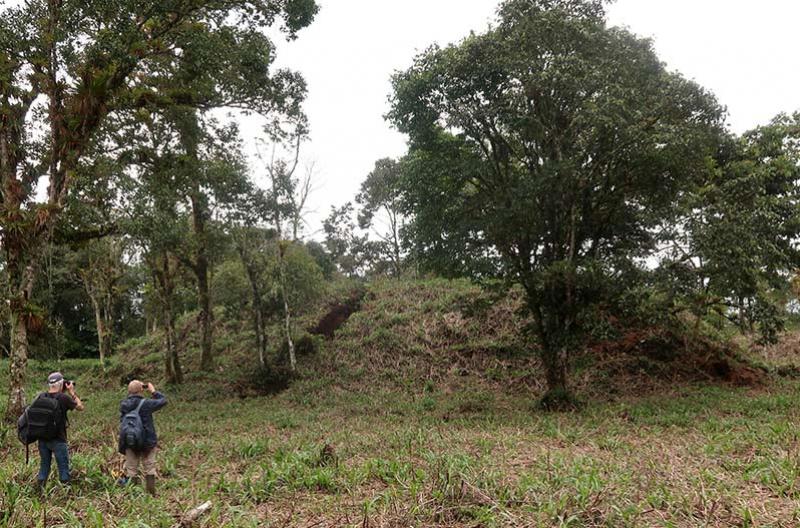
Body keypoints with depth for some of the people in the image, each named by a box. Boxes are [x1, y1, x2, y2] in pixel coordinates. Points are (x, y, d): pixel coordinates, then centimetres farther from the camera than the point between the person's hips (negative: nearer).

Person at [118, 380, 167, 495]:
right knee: (149, 470, 11)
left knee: (131, 470, 12)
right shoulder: (146, 403, -17)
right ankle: (151, 493, 15)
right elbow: (163, 400, -5)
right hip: (147, 442, -3)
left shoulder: (123, 404, -7)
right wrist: (153, 391, 6)